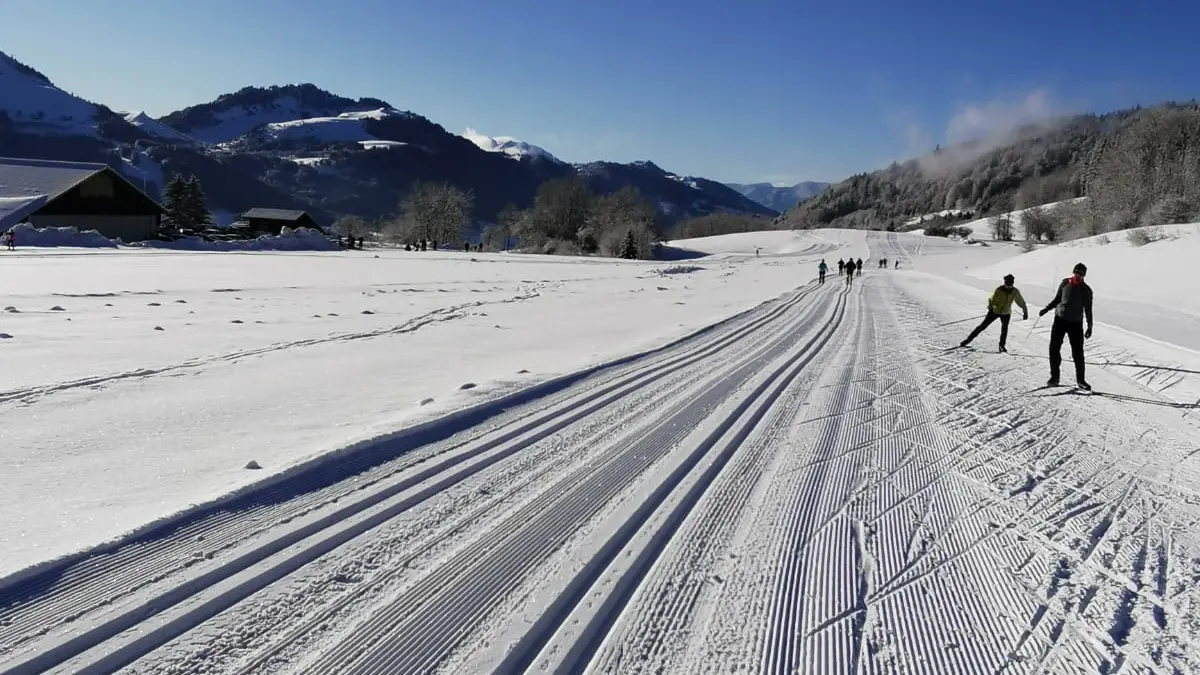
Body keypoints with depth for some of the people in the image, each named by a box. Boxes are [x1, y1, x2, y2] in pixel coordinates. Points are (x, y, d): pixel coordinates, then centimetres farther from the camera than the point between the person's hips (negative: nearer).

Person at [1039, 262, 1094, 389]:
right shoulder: (1065, 283, 3)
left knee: (1078, 353, -2)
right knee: (1054, 349, -2)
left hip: (1076, 323, -1)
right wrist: (1046, 309, 3)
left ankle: (1080, 380, 10)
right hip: (1060, 319, 1)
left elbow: (1088, 309, 5)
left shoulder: (1086, 290, 0)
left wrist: (1089, 326, 2)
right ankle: (1054, 377, 9)